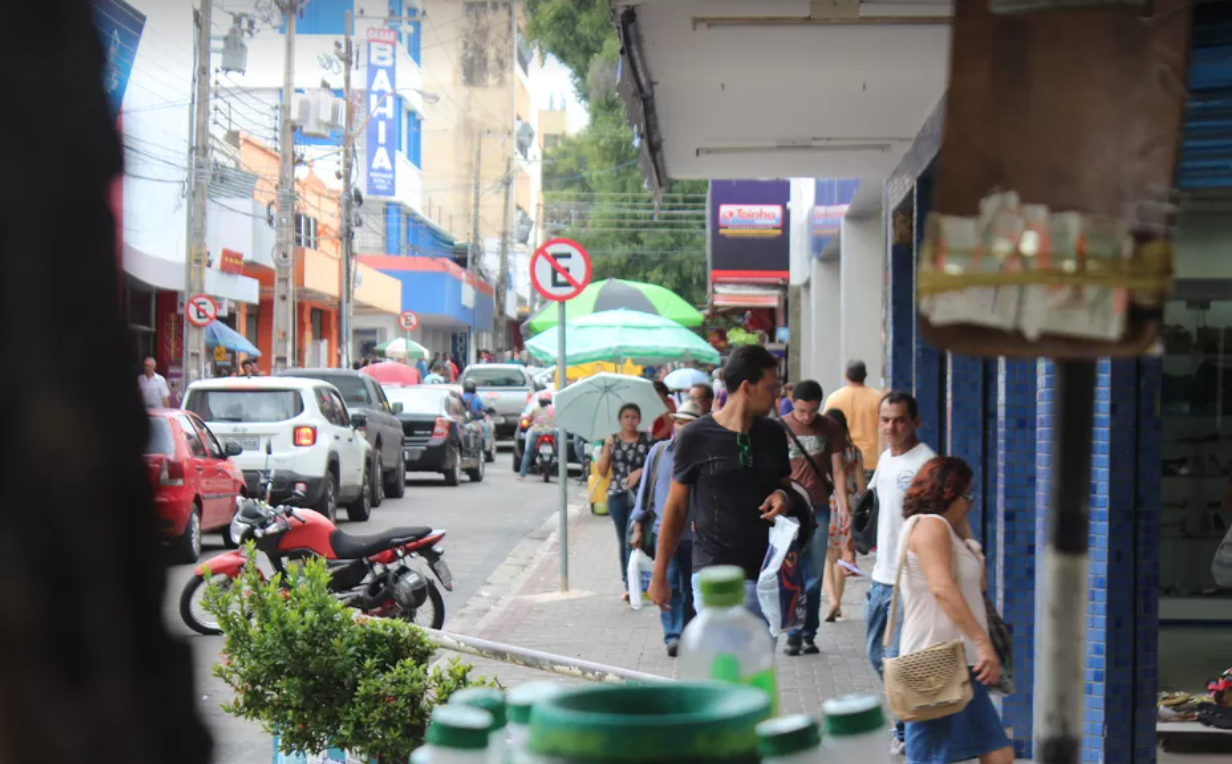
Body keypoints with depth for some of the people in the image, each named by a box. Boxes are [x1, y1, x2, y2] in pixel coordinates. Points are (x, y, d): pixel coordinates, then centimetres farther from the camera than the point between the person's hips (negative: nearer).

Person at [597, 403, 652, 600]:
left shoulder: (647, 440, 2)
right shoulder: (613, 440, 6)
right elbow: (602, 470, 2)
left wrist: (640, 471, -13)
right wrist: (607, 448, -10)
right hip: (617, 495, 3)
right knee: (623, 541, 9)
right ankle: (629, 585, 17)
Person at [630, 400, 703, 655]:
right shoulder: (659, 451, 5)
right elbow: (646, 488, 10)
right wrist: (637, 523, 7)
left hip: (695, 534, 0)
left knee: (690, 589, 8)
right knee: (669, 584, -9)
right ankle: (673, 636, -8)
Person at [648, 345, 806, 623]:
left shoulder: (773, 434, 8)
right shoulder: (696, 438, -5)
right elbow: (676, 508, 1)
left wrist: (784, 498, -5)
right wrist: (659, 575, 2)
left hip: (764, 571, 5)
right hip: (714, 571, -5)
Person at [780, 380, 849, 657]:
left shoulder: (829, 428, 5)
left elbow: (837, 471, 7)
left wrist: (844, 506, -2)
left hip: (819, 509, 2)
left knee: (814, 575, 5)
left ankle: (808, 634, 13)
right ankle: (793, 633, 5)